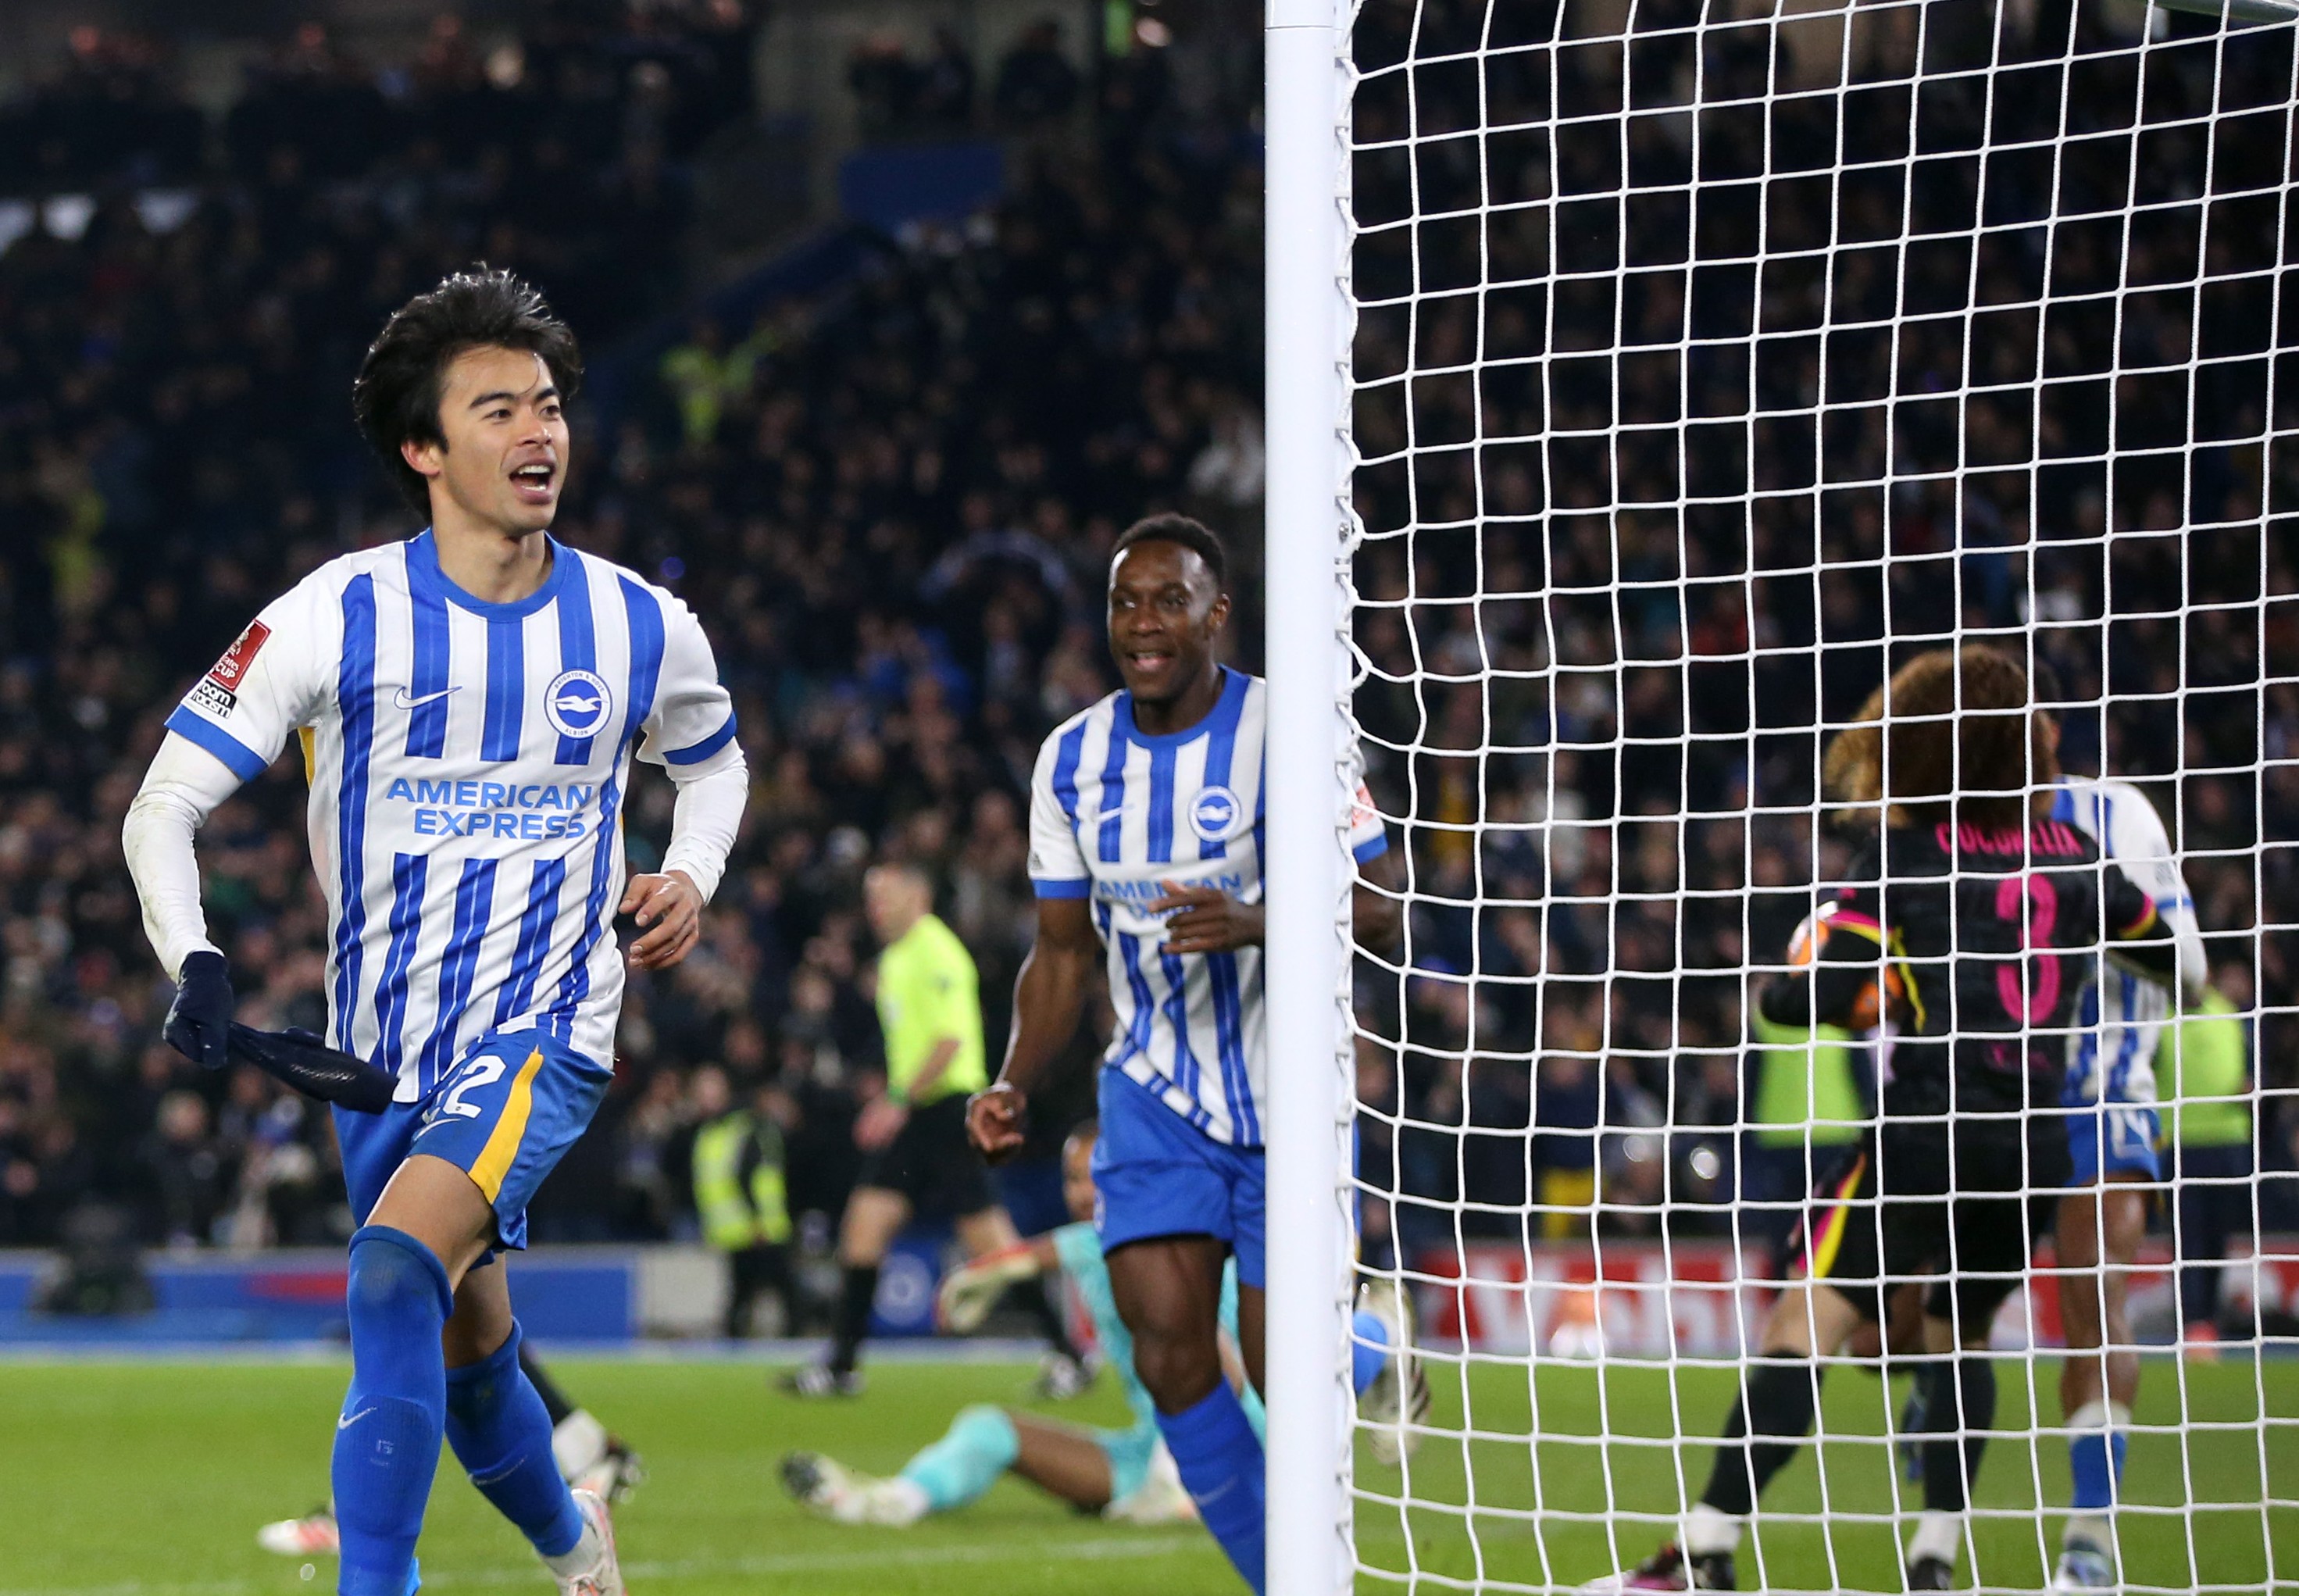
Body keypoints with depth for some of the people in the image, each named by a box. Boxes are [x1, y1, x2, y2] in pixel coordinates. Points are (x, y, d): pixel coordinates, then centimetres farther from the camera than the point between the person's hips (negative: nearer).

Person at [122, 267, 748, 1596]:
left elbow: (714, 761, 21)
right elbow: (167, 803, -5)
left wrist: (691, 878, 0)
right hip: (382, 1038, 2)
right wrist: (194, 962, -22)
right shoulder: (339, 618, -9)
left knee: (397, 1270, -28)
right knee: (464, 1351, 15)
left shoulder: (642, 629, -2)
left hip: (544, 1029, -2)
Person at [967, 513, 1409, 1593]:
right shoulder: (1072, 759, 3)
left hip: (1288, 1098, -4)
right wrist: (1016, 1086, -2)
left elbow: (1382, 912, -14)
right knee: (1170, 1359, -10)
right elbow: (1063, 950, 12)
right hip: (1154, 1092, 4)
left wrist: (1257, 922, -31)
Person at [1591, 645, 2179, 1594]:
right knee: (1959, 1336, 23)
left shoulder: (1905, 855, -2)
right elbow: (2167, 954, 26)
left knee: (1804, 1328, -9)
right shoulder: (2069, 853, 11)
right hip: (2033, 1152, 5)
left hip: (1927, 1133, -5)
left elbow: (1811, 998, -10)